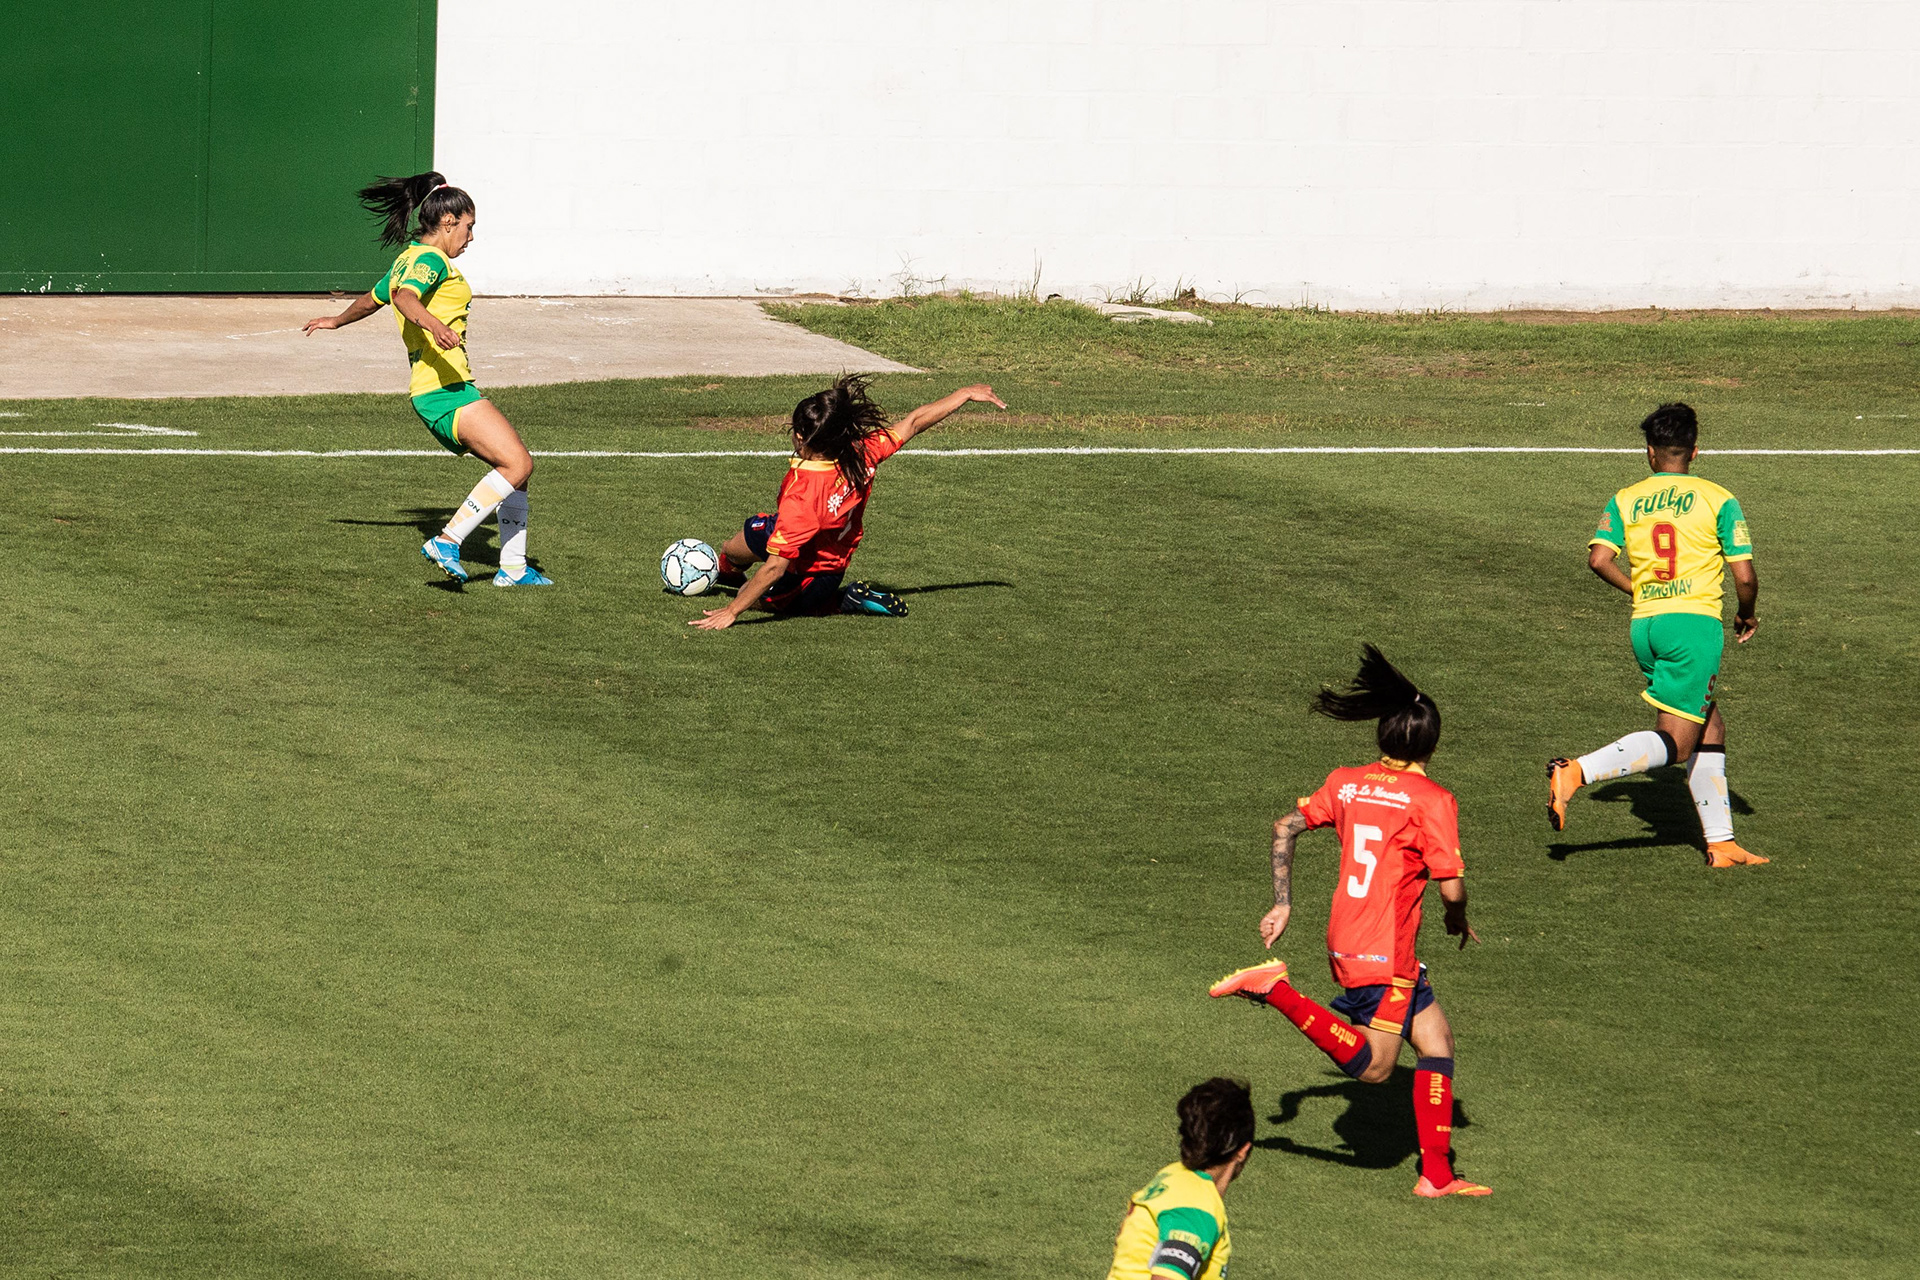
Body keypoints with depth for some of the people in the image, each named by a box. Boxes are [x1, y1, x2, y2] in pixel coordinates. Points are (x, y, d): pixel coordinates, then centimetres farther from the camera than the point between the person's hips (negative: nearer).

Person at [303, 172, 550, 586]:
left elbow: (371, 299, 39)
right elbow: (405, 297, -30)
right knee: (518, 463, -19)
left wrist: (336, 321, 59)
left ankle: (513, 567, 12)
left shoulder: (407, 261, 21)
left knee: (517, 464, 12)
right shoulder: (430, 259, -9)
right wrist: (433, 325, -49)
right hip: (445, 387, -10)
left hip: (437, 391, 10)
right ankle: (448, 541, -22)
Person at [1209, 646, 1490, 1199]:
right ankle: (1275, 991, -14)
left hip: (1344, 939, 8)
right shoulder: (1433, 800, -10)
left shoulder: (1345, 782, 8)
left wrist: (1282, 904, 15)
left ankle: (1437, 1173, 11)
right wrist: (1458, 920, 9)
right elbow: (1450, 886, -13)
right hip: (1383, 951, -8)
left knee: (1436, 1038, 13)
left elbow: (1285, 827, 10)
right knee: (1373, 1067, -7)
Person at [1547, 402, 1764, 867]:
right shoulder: (1718, 500, 1)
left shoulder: (1624, 501, 9)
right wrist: (1746, 616, 16)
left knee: (1710, 728, 17)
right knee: (1675, 742, -6)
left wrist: (1637, 589, 14)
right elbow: (1744, 575, -4)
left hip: (1645, 626, 5)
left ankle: (1721, 843, 16)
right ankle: (1575, 772, -26)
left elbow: (1598, 559, -4)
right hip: (1695, 620, -5)